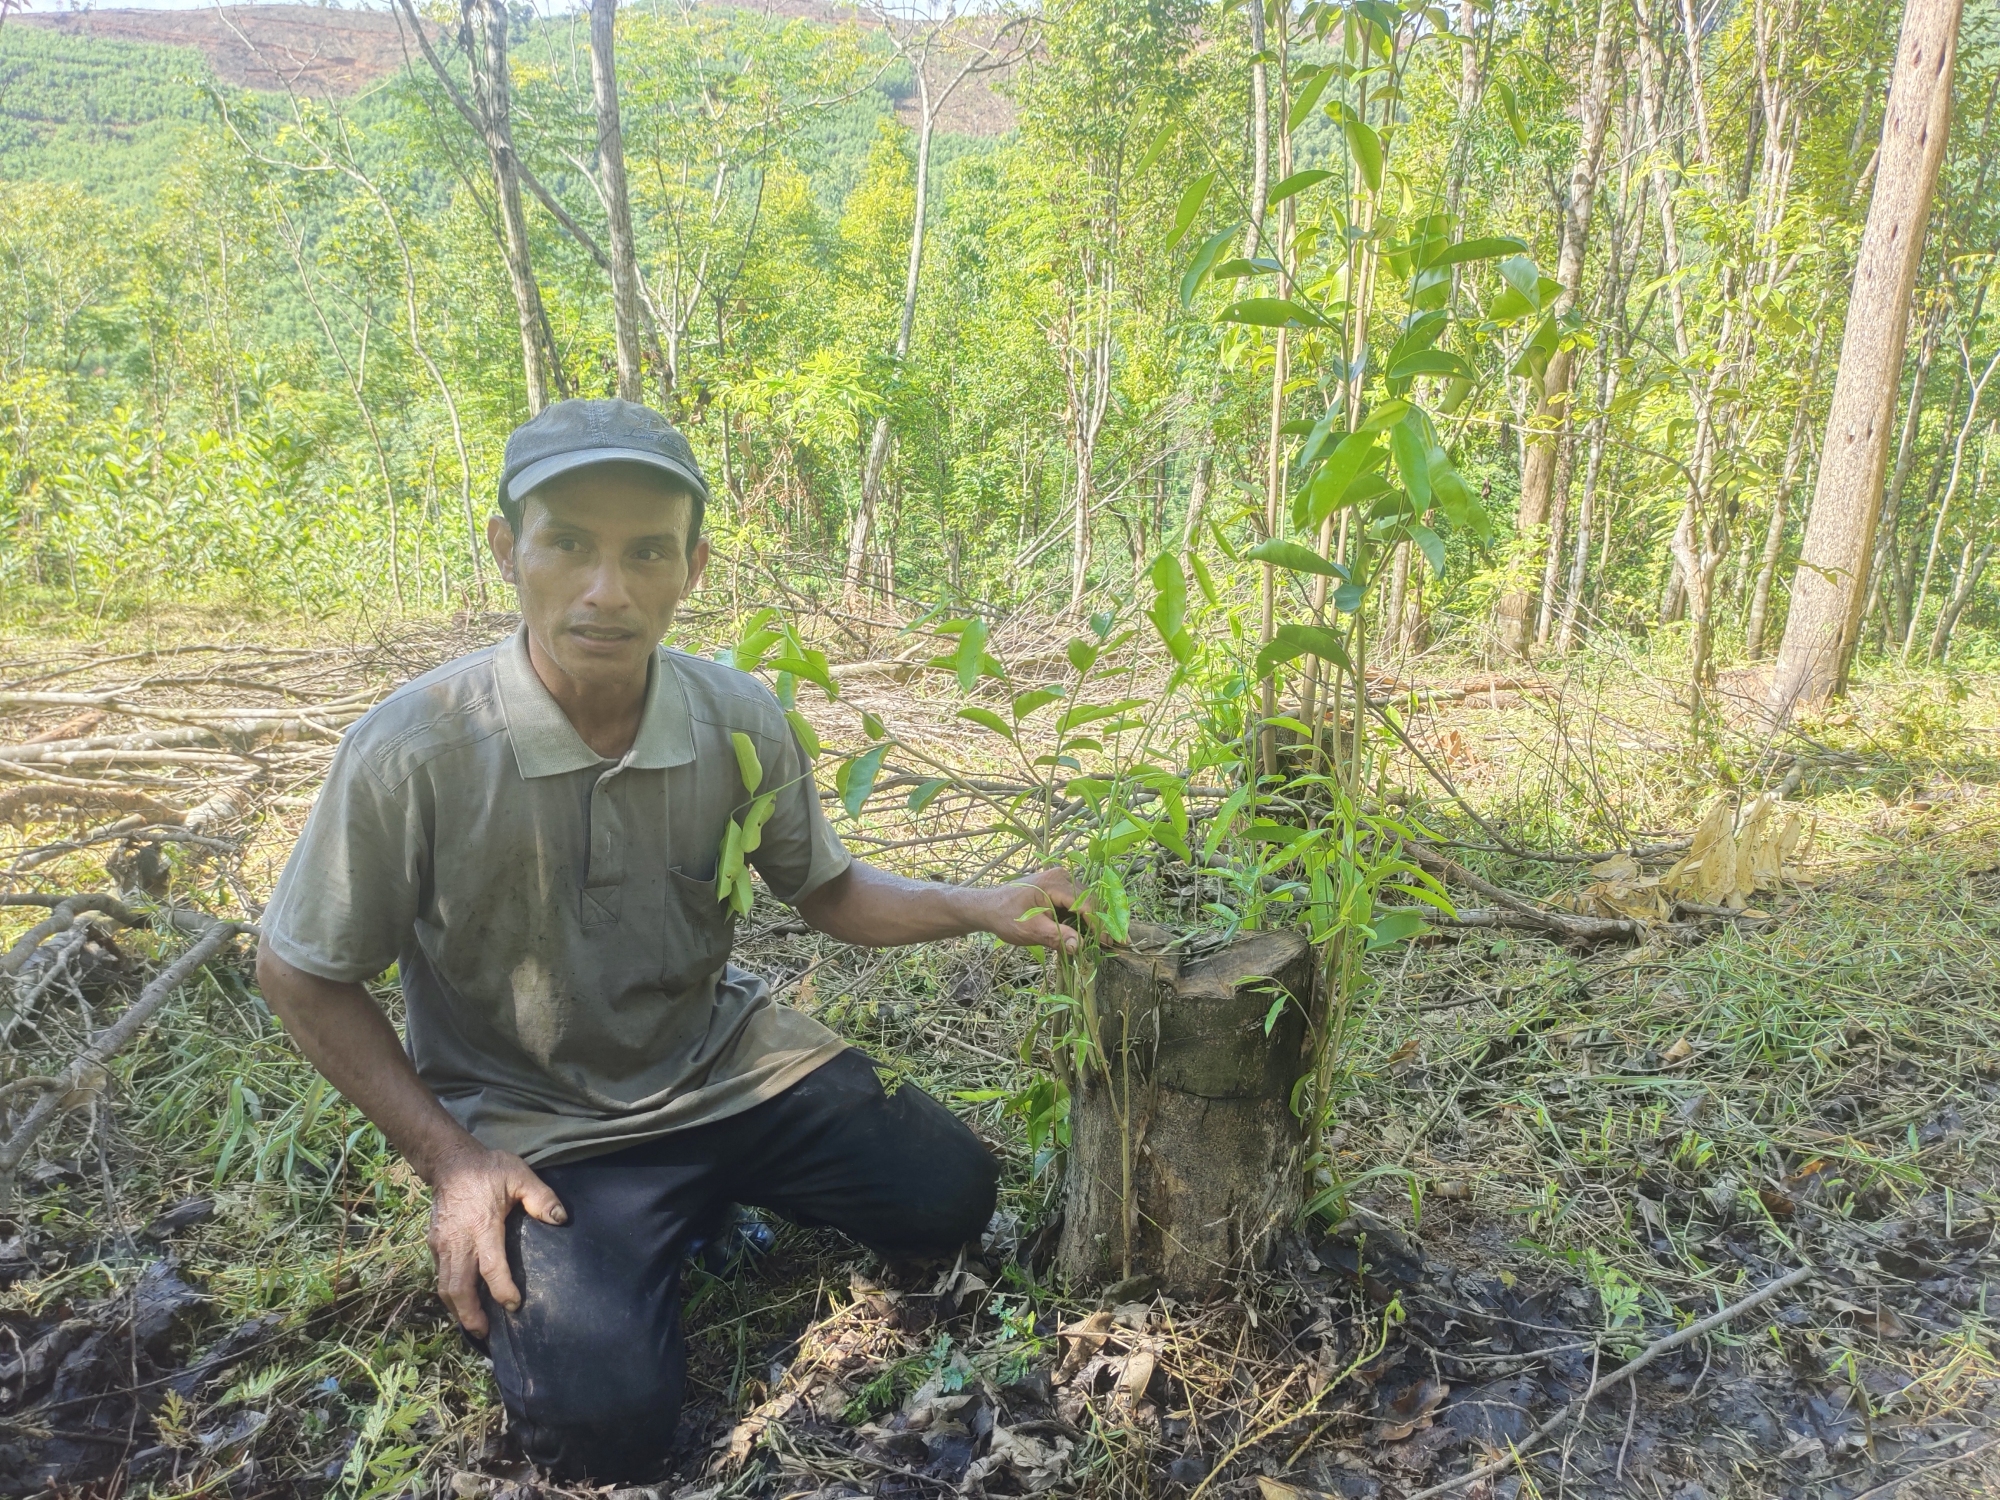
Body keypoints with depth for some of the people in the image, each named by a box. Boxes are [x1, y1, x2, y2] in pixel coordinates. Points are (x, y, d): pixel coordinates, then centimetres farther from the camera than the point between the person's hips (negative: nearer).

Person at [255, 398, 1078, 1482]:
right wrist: (448, 1159, -13)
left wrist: (977, 908, -12)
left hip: (721, 1057, 4)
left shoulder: (738, 720, -13)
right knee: (604, 1418, -21)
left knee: (947, 1195, -3)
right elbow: (298, 975, -9)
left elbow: (825, 891, 5)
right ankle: (498, 1246, 10)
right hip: (530, 1124, -3)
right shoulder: (416, 752, -24)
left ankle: (711, 1186, 21)